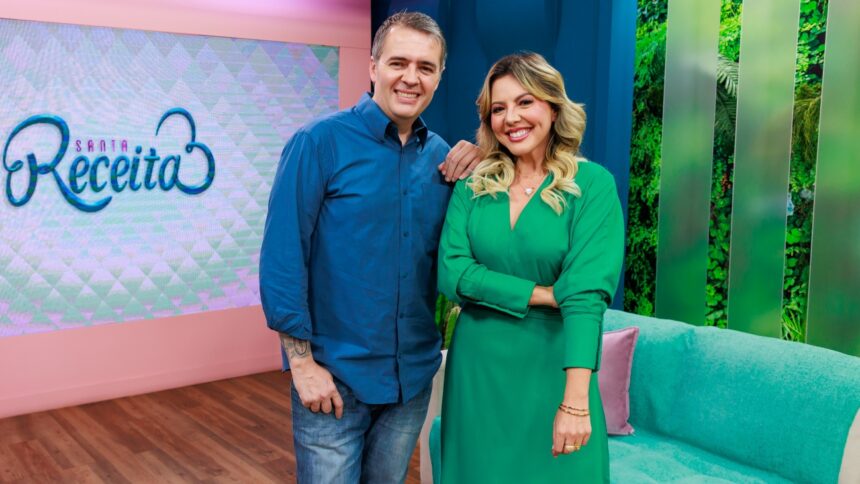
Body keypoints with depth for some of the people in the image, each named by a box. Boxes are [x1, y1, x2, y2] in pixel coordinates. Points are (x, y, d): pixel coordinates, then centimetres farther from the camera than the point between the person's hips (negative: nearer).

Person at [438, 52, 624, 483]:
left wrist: (575, 401, -26)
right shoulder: (473, 184, 1)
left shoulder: (592, 184, -9)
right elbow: (451, 272, -9)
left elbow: (586, 293, -18)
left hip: (551, 366, -3)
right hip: (478, 366, 3)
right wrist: (545, 294, -16)